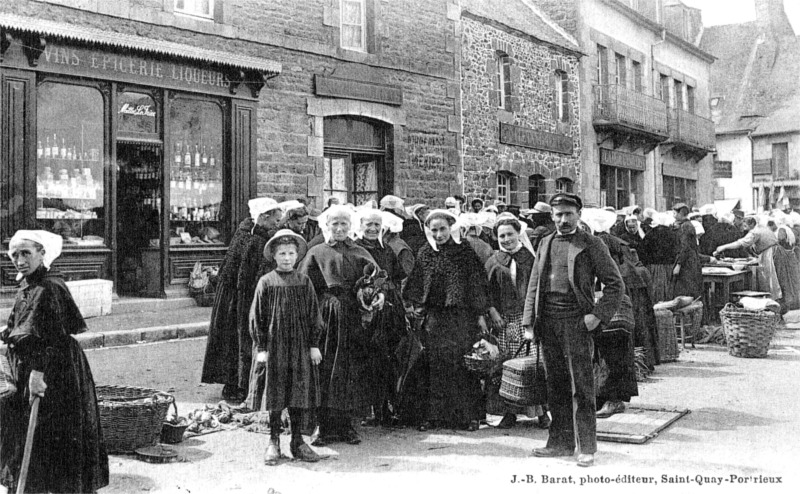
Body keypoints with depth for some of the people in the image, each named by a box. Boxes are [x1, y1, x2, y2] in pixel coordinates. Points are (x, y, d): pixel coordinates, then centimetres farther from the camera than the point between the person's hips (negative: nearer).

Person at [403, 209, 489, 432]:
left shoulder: (465, 253, -1)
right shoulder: (424, 254, 8)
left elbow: (477, 285, -2)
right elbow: (415, 285, 16)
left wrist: (480, 315, -5)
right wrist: (417, 306, 4)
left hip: (460, 316, -3)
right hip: (433, 317, 3)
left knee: (462, 363, -3)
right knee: (435, 366, 3)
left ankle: (468, 415, 7)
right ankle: (434, 414, 10)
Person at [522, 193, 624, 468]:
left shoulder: (591, 245, 1)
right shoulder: (545, 244, 16)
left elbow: (615, 284, 0)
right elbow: (534, 285, 17)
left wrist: (598, 314, -11)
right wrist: (529, 321, 8)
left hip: (576, 321, -5)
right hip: (547, 322, 5)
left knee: (581, 387, -5)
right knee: (556, 386, 10)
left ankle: (586, 447, 2)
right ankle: (561, 442, 18)